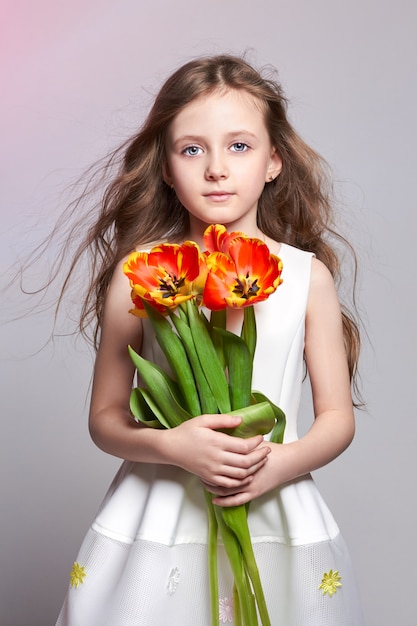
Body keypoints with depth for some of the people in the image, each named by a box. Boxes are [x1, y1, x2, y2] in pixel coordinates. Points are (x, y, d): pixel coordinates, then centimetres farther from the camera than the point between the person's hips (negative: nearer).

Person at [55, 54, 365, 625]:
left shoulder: (308, 275, -2)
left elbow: (337, 418, 3)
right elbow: (105, 416, 0)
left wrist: (280, 464, -15)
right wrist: (169, 446, -18)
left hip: (275, 518, 1)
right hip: (157, 519, -1)